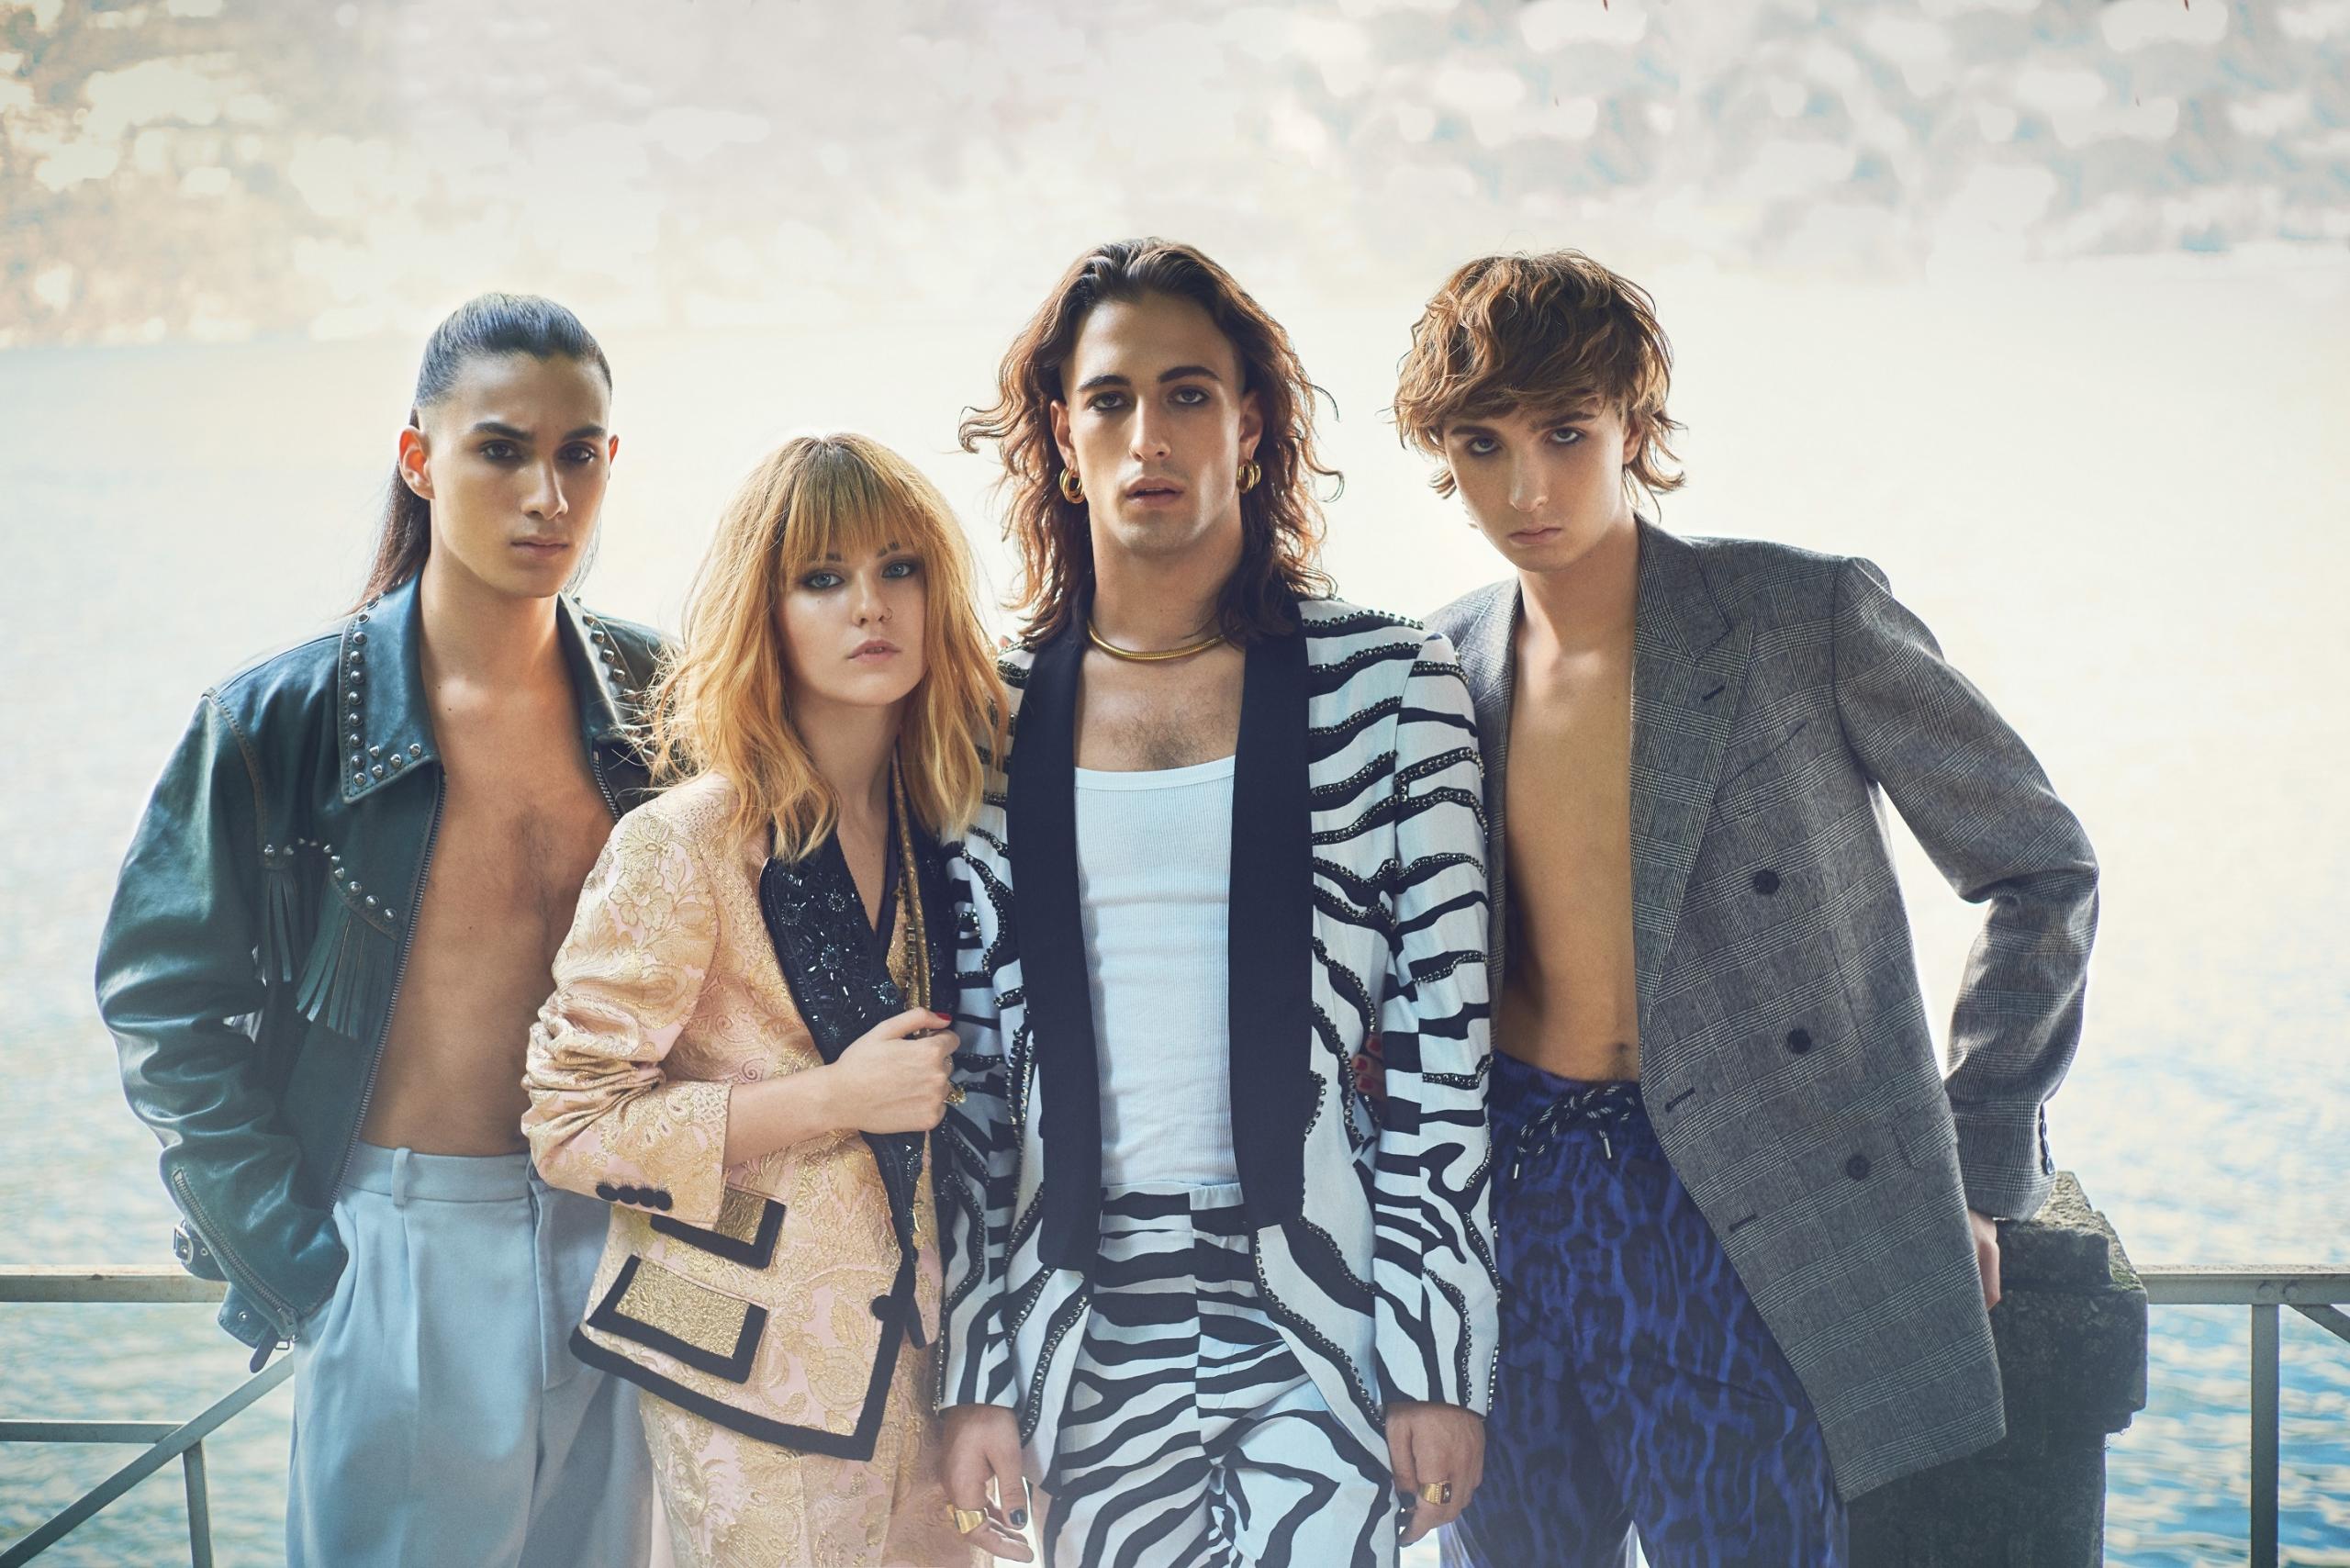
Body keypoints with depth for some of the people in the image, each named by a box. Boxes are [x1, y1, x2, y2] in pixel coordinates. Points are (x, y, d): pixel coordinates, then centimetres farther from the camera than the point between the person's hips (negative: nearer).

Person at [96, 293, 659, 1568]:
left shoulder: (657, 700, -1)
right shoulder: (281, 721, -10)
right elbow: (161, 1006, -5)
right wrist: (294, 1265, -8)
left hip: (612, 1241, 3)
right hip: (404, 1250, -3)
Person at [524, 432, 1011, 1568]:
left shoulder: (945, 826, 3)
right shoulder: (686, 847, -14)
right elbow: (568, 1124, -14)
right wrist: (829, 1100, -19)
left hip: (912, 1342, 5)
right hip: (753, 1360, -5)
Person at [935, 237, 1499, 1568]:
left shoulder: (1388, 683, -1)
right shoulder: (1001, 718, 4)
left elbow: (1443, 1036, -2)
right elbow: (975, 1058, 6)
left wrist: (1441, 1362, -5)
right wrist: (975, 1374, 4)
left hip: (1317, 1313, -2)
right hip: (1090, 1325, 2)